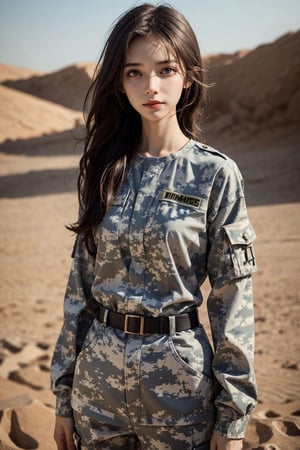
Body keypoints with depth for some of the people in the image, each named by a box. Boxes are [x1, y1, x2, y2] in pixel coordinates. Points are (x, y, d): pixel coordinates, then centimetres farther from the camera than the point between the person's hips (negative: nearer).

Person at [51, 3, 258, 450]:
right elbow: (81, 283, 4)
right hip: (98, 379, 3)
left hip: (178, 381, -3)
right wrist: (64, 395, 6)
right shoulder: (105, 169, 2)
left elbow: (232, 300, -7)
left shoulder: (215, 174, -8)